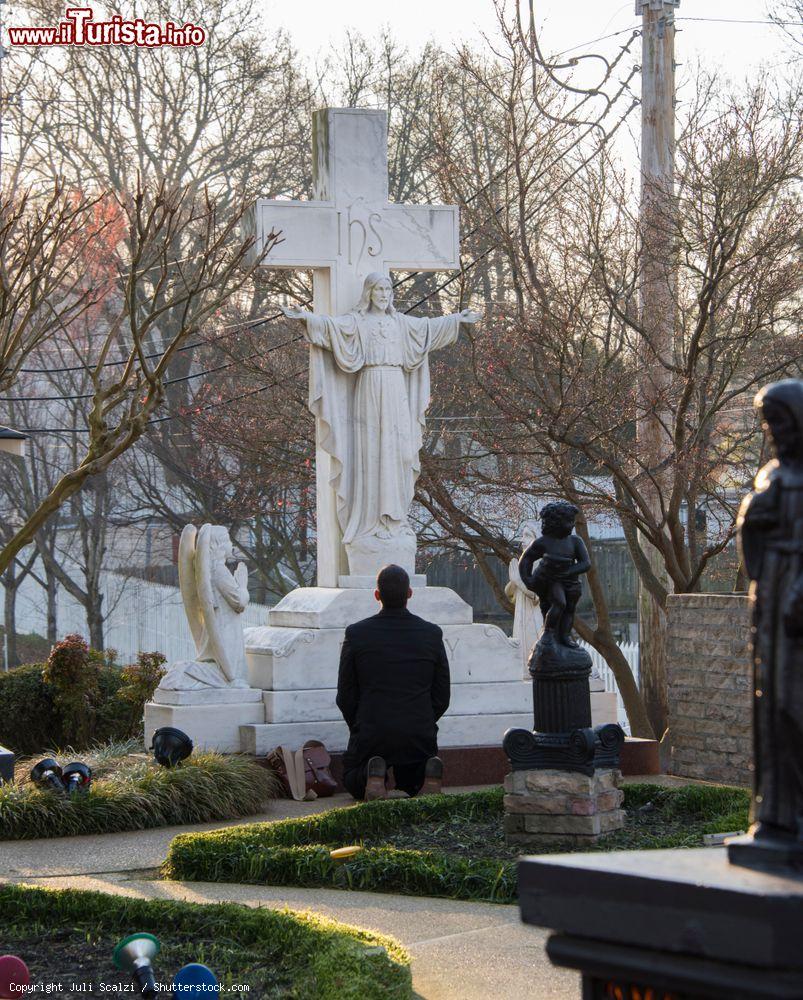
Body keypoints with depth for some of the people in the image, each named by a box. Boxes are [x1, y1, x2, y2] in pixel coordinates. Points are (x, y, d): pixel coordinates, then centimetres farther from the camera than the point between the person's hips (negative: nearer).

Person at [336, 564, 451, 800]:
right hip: (420, 734, 1)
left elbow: (345, 697, 0)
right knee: (410, 786, 27)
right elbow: (441, 697, 4)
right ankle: (429, 771, -9)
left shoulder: (356, 634, -6)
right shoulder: (432, 634, -2)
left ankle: (371, 772, -11)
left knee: (353, 783, 24)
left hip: (371, 734, -1)